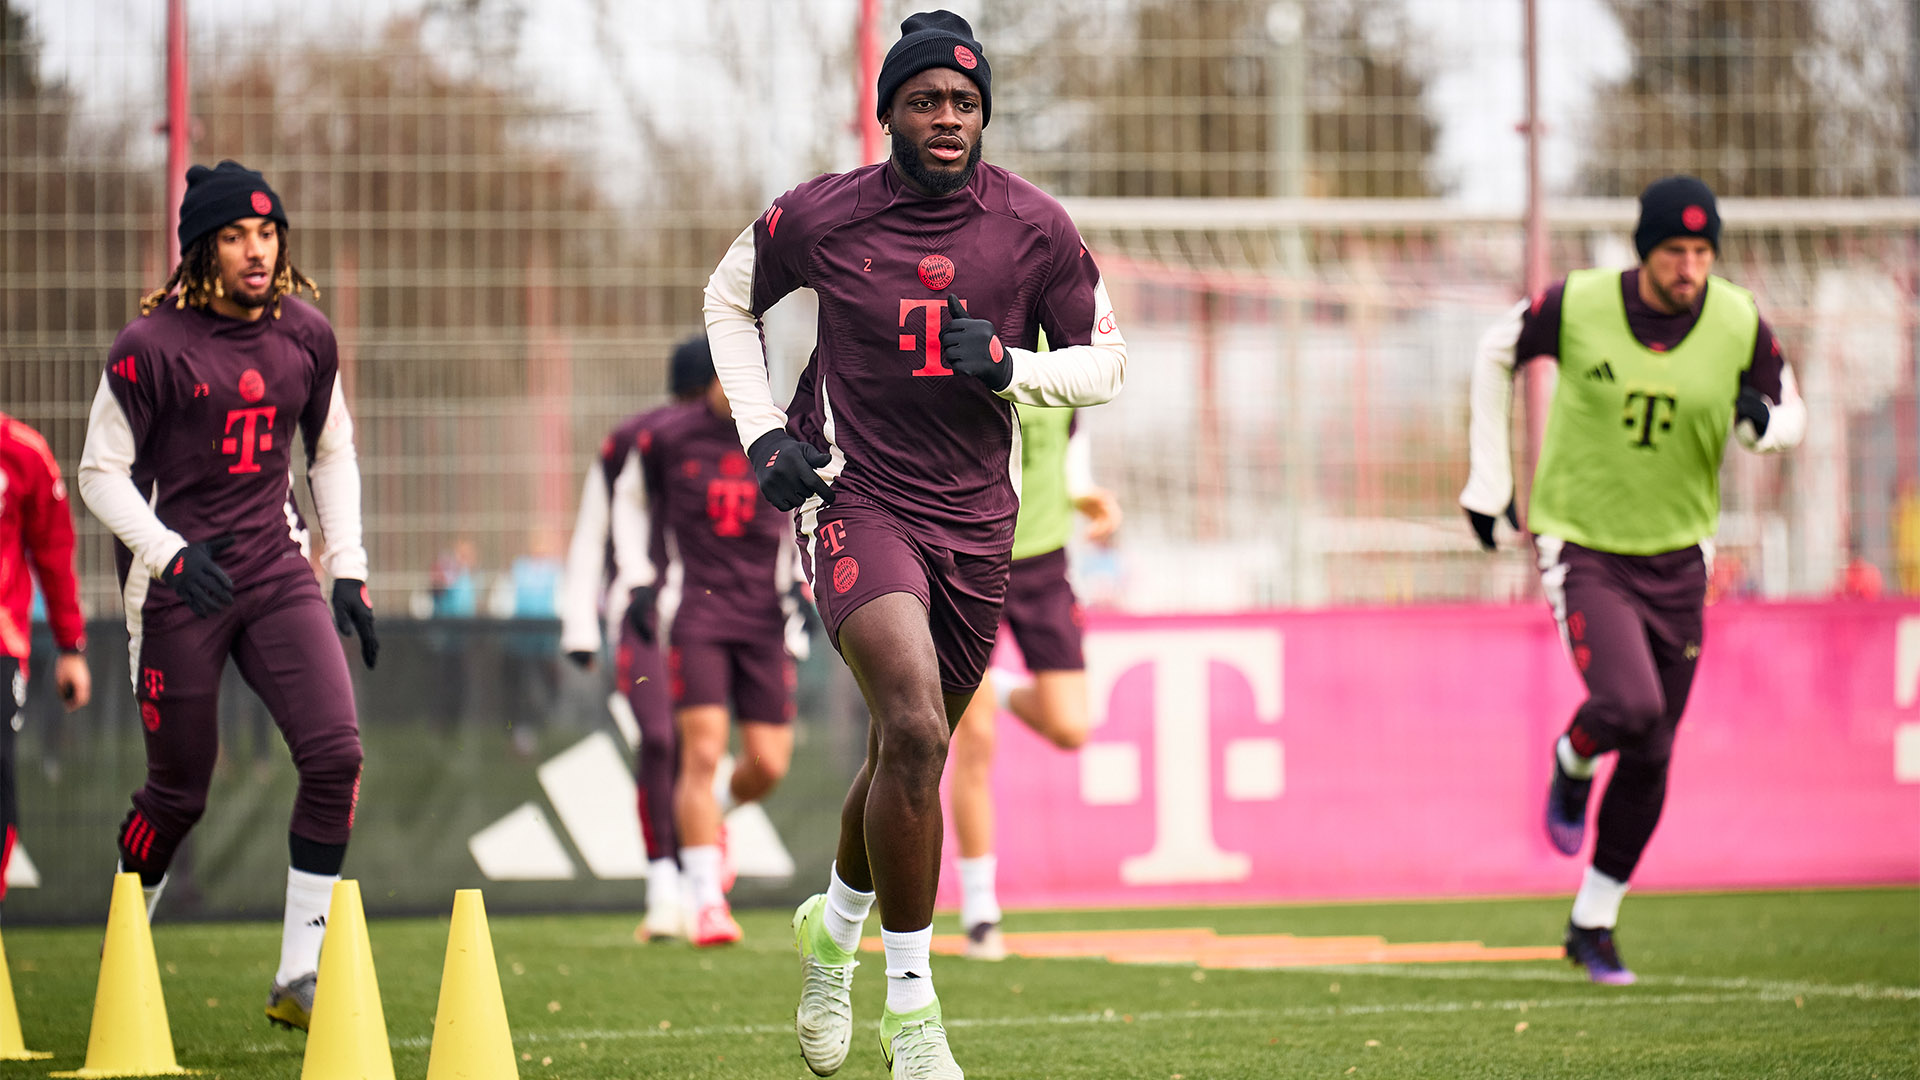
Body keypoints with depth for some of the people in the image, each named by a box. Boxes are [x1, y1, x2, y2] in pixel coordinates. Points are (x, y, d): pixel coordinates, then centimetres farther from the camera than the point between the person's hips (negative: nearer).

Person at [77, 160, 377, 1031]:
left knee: (335, 755, -13)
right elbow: (102, 472, -5)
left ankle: (300, 977, -7)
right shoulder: (151, 346, -10)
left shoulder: (305, 335, 4)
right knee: (179, 790, 4)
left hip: (276, 573, 4)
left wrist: (348, 571, 11)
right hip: (176, 589, -4)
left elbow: (332, 451, 18)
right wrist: (168, 552, -19)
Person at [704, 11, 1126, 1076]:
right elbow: (728, 301, 12)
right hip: (857, 499, -3)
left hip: (974, 517, 4)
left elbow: (1105, 362, 5)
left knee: (910, 751, 15)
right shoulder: (822, 217, -6)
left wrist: (1009, 366, -15)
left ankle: (835, 929, 46)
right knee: (914, 728, -23)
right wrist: (763, 432, 1)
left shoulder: (1035, 228, -3)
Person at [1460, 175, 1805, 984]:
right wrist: (1488, 479, 3)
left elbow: (1790, 416, 4)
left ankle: (1593, 922, 24)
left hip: (1677, 557, 3)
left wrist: (1763, 422, -22)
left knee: (1652, 756, 7)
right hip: (1583, 549, -3)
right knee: (1629, 705, -25)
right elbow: (1497, 352, 3)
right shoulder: (1577, 306, -15)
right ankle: (1572, 766, 13)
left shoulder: (1740, 325, -10)